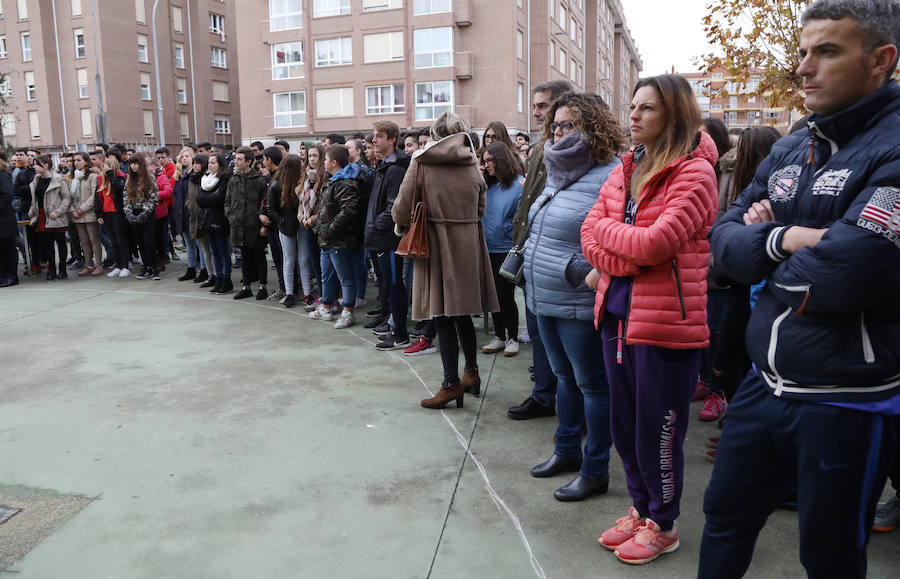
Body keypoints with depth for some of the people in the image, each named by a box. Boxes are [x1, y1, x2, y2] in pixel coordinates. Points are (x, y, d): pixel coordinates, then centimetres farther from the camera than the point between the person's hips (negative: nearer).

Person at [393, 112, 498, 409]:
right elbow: (480, 209, 9)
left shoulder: (421, 162, -6)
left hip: (436, 242, -4)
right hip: (468, 243, 4)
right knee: (462, 312, 17)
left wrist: (402, 224, 13)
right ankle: (471, 372, 27)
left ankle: (451, 384, 4)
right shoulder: (472, 165, 4)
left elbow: (402, 208, -8)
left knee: (443, 316, 1)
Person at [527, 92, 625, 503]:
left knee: (591, 383, 5)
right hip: (544, 300, 9)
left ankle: (595, 470, 20)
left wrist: (579, 270, -25)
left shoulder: (610, 177, -16)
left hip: (579, 304, -9)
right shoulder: (558, 174, 12)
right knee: (565, 377, 21)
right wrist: (531, 260, 16)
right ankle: (567, 450, 37)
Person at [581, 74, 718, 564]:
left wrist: (606, 230, -6)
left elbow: (654, 243, -22)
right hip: (618, 312, 7)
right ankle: (640, 508, 39)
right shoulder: (626, 169, 12)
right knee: (624, 426, 18)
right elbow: (590, 232, 4)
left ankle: (662, 525, 28)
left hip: (666, 321, -7)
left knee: (657, 432, 6)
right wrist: (623, 261, -13)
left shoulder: (693, 173, -11)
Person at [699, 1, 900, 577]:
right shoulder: (791, 149, 6)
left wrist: (768, 258, -10)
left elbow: (841, 275, -29)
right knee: (725, 515, 21)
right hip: (765, 384, 7)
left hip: (846, 405, -6)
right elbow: (725, 239, 3)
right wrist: (786, 239, -16)